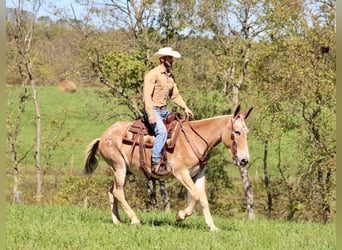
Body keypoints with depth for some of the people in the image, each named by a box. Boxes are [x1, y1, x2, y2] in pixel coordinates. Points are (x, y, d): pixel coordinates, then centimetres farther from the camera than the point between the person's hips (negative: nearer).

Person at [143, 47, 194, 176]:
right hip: (153, 110, -9)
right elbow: (147, 95, -18)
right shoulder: (152, 75, -11)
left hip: (164, 111, 9)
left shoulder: (170, 76, 16)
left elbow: (175, 95, 22)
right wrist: (150, 114, -28)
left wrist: (185, 107, 7)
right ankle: (156, 163, -32)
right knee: (162, 131, -31)